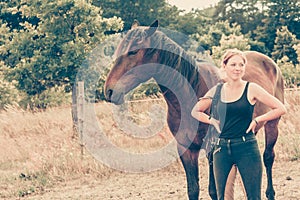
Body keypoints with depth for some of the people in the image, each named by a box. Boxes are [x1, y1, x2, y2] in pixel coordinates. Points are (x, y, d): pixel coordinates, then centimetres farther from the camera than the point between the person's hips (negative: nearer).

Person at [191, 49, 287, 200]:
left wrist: (257, 120, -5)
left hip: (247, 147, -3)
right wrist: (212, 121, 6)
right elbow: (195, 112, 20)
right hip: (222, 149, 3)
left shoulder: (251, 89, -2)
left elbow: (280, 109, -2)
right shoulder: (217, 91, 7)